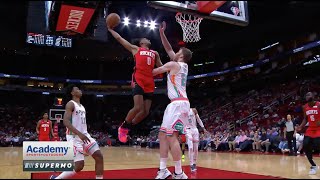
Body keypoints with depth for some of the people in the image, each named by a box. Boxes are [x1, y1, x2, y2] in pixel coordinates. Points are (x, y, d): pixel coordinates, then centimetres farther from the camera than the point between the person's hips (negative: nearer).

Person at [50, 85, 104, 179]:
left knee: (99, 157, -2)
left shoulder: (82, 106, 17)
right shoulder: (70, 104, -9)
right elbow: (66, 121, -22)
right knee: (79, 165, -13)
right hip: (74, 137, -8)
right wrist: (79, 134, -31)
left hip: (85, 135, 8)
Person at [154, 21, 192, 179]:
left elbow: (152, 72, 5)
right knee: (162, 135, 9)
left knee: (171, 136, -12)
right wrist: (162, 34, 28)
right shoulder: (183, 66, 20)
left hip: (178, 104, -10)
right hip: (178, 104, 10)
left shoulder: (173, 64, -4)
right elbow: (168, 49, 29)